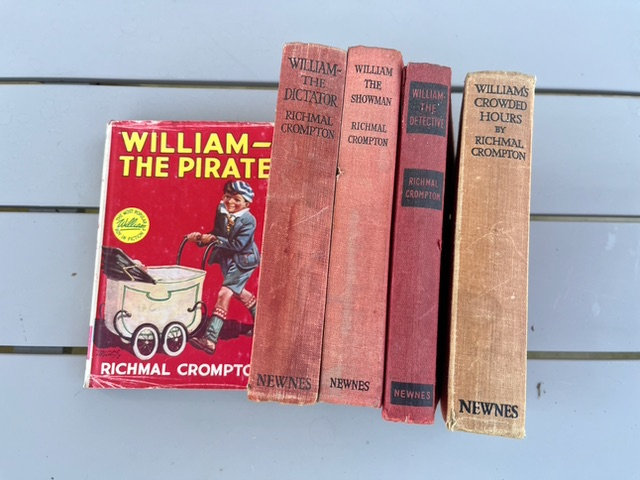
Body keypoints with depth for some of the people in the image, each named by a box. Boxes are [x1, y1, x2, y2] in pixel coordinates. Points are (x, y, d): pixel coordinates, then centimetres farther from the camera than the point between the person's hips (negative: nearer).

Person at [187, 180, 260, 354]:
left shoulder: (248, 221, -23)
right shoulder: (222, 211, -5)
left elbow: (238, 245, -27)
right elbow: (216, 234, 0)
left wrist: (215, 240, -29)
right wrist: (201, 237, -17)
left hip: (243, 261, -8)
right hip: (226, 259, 8)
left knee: (224, 293, -17)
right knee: (238, 292, 23)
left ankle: (210, 340, -17)